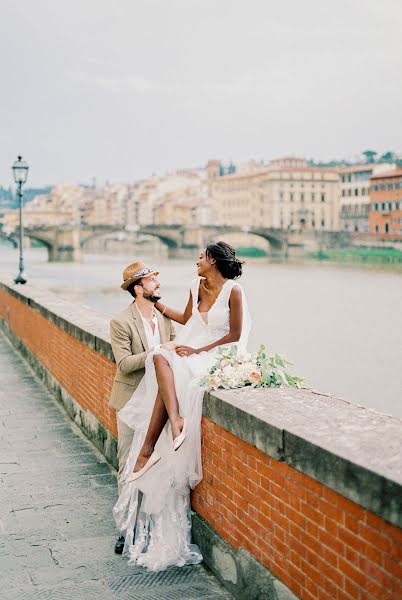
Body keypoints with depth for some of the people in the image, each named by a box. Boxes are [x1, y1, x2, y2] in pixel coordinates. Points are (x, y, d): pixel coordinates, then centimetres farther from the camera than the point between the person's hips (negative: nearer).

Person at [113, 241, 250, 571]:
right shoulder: (197, 287, 14)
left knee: (170, 372, -30)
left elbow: (234, 335, -10)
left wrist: (199, 350, -13)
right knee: (161, 359, -28)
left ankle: (149, 448, -28)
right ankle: (176, 421, -43)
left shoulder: (233, 291, -8)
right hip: (190, 349, 6)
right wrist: (156, 302, 32)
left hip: (215, 357, -6)